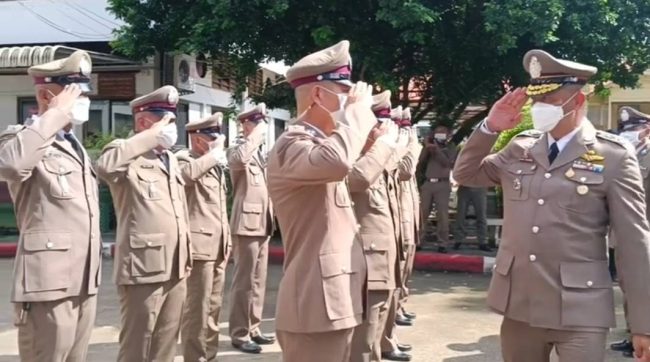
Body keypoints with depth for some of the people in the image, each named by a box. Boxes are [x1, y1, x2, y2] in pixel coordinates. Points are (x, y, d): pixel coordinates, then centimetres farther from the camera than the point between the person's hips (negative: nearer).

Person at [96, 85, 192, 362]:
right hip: (144, 268, -8)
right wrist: (153, 135, -24)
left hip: (174, 269, 8)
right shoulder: (129, 156, -8)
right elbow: (105, 166, -33)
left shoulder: (170, 158, 17)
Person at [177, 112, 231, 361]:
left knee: (213, 306, 14)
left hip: (218, 247, 9)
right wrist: (215, 152, -21)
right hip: (200, 245, -9)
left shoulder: (215, 164, 19)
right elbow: (187, 174, -34)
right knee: (197, 308, -4)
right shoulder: (184, 159, -7)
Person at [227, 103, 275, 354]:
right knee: (244, 281, -4)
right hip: (247, 224, -8)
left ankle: (253, 329, 21)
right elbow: (240, 159, -32)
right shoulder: (238, 151, -6)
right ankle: (239, 334, 3)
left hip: (262, 224, 8)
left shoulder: (260, 154, 19)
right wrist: (257, 134, -22)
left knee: (258, 281, 13)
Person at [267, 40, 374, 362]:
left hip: (335, 300, 10)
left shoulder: (319, 143, 17)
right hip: (316, 304, -10)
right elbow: (336, 161, -37)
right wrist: (358, 108, -20)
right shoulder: (291, 144, -14)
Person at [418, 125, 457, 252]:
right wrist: (426, 147, -1)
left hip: (442, 184, -3)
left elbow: (447, 162, -8)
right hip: (427, 183, 3)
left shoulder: (450, 147, 8)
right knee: (422, 213, 1)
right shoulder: (430, 146, 16)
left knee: (442, 215, -8)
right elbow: (421, 162, 8)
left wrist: (436, 149, -12)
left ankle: (443, 244, -7)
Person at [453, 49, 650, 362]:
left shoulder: (614, 157, -6)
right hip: (518, 304, 4)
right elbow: (465, 174, 16)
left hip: (578, 311, -4)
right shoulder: (519, 148, 7)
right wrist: (490, 127, -1)